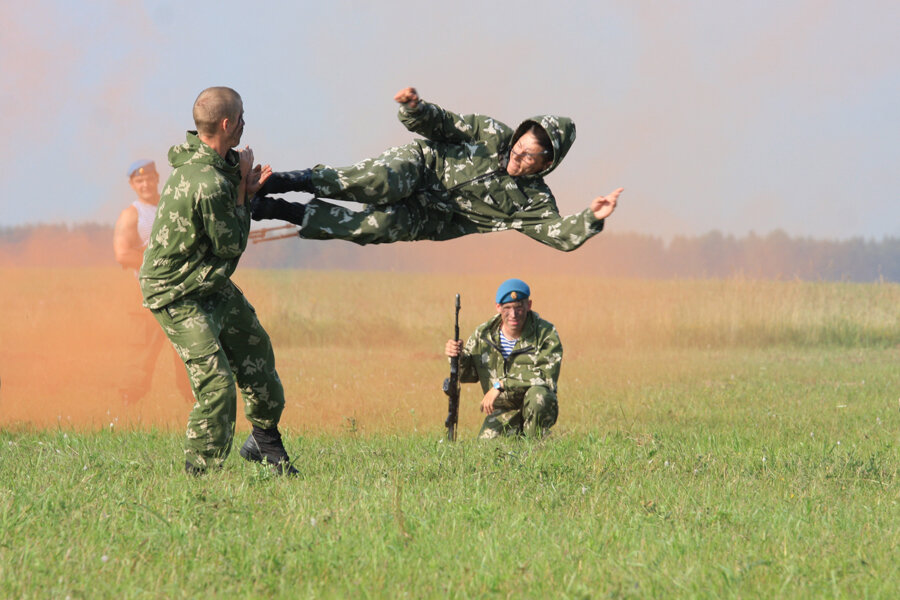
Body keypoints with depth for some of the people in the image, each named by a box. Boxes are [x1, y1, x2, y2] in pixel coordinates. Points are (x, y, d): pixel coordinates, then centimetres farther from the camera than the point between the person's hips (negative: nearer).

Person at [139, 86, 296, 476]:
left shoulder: (205, 157, -1)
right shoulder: (208, 184, -31)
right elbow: (231, 245, -19)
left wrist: (244, 187, -2)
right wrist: (241, 189, -12)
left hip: (212, 284, 10)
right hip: (179, 297, -10)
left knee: (255, 352, 17)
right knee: (216, 380, -17)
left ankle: (264, 441, 37)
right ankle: (200, 472, -6)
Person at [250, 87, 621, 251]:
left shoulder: (533, 201, -5)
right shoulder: (492, 134, -3)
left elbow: (562, 235, -14)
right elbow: (438, 123, 0)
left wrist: (593, 219, -34)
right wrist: (416, 109, -23)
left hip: (425, 219, 0)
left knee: (384, 225, -32)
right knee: (382, 184, -37)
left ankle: (274, 210, -28)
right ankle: (284, 182, -29)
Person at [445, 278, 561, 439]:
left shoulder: (546, 334, -13)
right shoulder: (484, 334, 0)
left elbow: (546, 376, -25)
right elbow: (468, 375, 13)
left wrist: (501, 384, -28)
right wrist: (459, 358, -11)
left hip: (537, 410, -3)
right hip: (502, 411, 3)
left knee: (537, 394, -36)